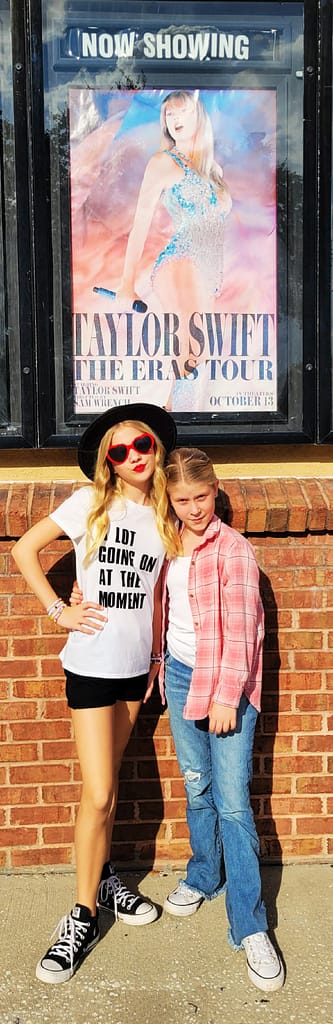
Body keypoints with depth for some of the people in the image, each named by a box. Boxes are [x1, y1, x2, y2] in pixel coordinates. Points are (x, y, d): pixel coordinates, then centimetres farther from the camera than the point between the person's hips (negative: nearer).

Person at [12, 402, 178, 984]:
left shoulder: (163, 517, 6)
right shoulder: (90, 503, -7)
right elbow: (23, 550, -5)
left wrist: (158, 657, 13)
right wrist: (59, 611, -9)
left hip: (136, 666, 4)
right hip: (92, 664, -4)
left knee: (103, 786, 16)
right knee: (99, 794, -4)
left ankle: (102, 878, 36)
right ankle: (84, 916, 12)